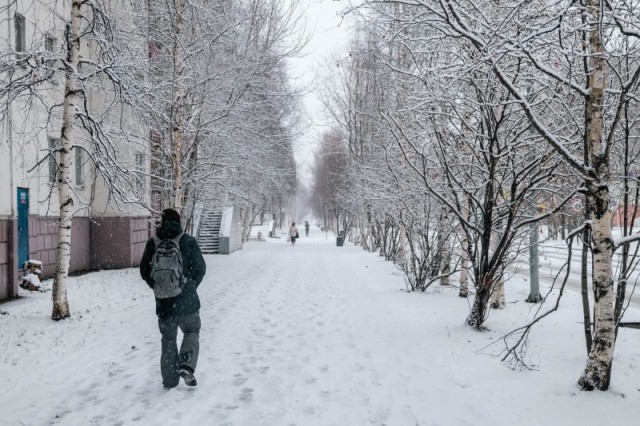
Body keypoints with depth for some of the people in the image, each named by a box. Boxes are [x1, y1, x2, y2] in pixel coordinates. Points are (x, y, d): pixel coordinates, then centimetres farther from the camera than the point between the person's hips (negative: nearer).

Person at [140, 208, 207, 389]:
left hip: (163, 302, 2)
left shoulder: (152, 244, -1)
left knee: (168, 339, 15)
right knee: (192, 331, 17)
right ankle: (186, 364, -5)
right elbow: (200, 268, -5)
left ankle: (170, 379, 18)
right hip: (186, 300, -2)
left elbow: (144, 272, 4)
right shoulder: (188, 241, -7)